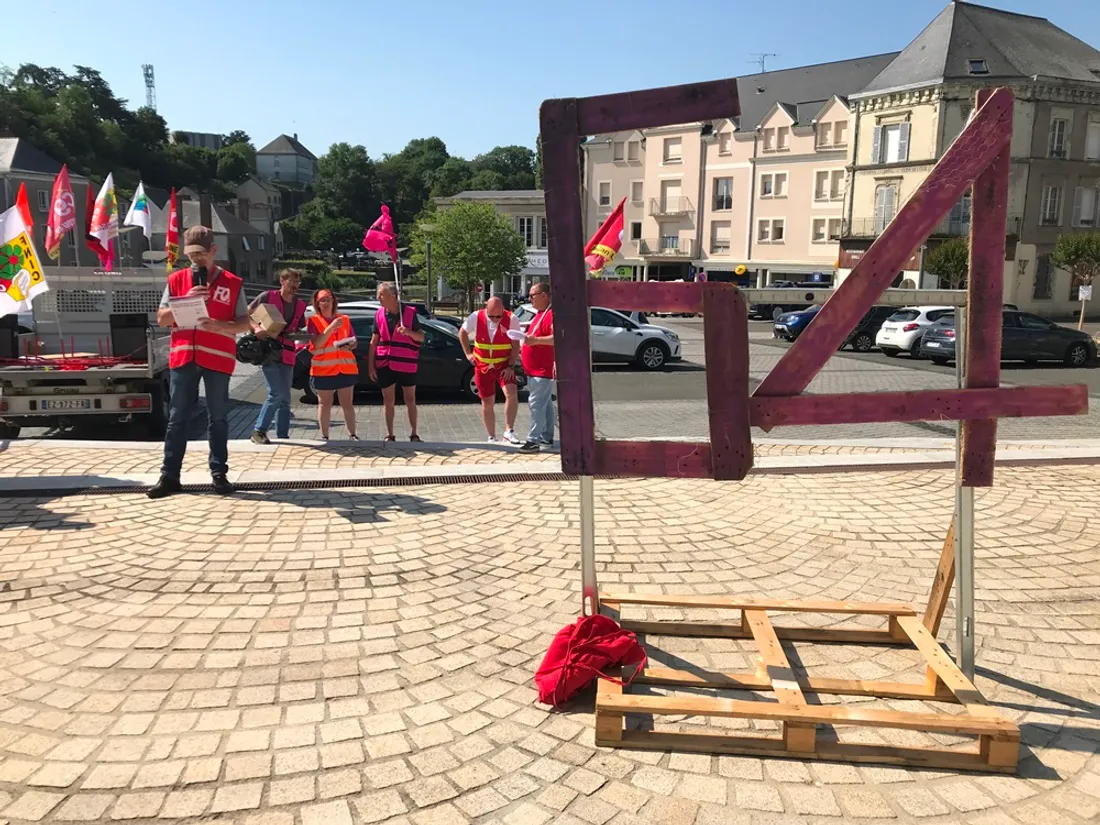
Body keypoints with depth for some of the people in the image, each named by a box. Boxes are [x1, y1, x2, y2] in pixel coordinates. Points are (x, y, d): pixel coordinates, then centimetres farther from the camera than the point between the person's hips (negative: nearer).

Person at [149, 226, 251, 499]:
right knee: (177, 418, 4)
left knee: (218, 418, 5)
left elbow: (245, 322, 3)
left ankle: (219, 473, 11)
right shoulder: (176, 280, 9)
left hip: (218, 358, -1)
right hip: (183, 357, 2)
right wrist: (186, 301, -10)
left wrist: (220, 325, -16)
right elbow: (161, 319, 6)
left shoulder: (232, 283, 3)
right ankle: (169, 475, 9)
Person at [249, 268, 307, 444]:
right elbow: (245, 315, -3)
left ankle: (283, 435, 13)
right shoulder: (267, 296, -3)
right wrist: (256, 328, -20)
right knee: (276, 394, -16)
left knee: (285, 399, 7)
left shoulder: (300, 305, 13)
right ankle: (259, 430, -4)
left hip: (287, 355, 6)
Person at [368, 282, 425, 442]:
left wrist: (409, 332, -23)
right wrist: (370, 365, 3)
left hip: (406, 364, -2)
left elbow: (421, 337, -2)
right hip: (385, 364, 2)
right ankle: (389, 435, 17)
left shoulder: (409, 312, -5)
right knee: (388, 401, 8)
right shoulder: (379, 314, 3)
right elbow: (374, 342, 7)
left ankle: (413, 434, 15)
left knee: (410, 400, 5)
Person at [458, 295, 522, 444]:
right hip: (483, 367, 2)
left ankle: (509, 431, -14)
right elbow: (462, 333, 9)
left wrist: (510, 366, -17)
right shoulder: (476, 317, -9)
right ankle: (492, 437, 21)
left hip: (504, 366, -2)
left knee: (512, 394, -24)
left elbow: (515, 346, -9)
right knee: (487, 403, 7)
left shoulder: (512, 319, -13)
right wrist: (468, 353, 4)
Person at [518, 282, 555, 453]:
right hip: (535, 369, 11)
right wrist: (526, 344, 21)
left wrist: (535, 340, -35)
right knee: (545, 404, 15)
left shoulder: (551, 314, -17)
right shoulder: (539, 314, 16)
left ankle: (533, 440, -11)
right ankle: (547, 437, 22)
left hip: (543, 369, -11)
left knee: (536, 403, -12)